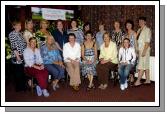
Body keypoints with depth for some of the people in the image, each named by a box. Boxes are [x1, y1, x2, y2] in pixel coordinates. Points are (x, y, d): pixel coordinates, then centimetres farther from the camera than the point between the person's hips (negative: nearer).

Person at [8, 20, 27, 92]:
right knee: (18, 72, 1)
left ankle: (23, 86, 25)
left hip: (23, 55, 7)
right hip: (17, 56, -7)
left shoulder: (20, 33, 15)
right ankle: (19, 88, 12)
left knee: (23, 71, 12)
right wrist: (17, 56, -19)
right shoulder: (12, 34, -8)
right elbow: (13, 46, -14)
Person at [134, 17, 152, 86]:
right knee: (146, 65, 12)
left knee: (142, 65, -8)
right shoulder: (139, 30, 14)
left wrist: (144, 51, -21)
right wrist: (137, 50, 7)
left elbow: (147, 41, -16)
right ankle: (147, 80, 18)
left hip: (144, 50, -8)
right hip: (140, 50, 8)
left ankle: (138, 81, -7)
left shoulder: (147, 30, -9)